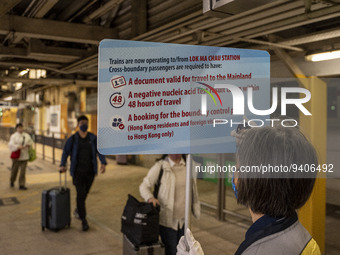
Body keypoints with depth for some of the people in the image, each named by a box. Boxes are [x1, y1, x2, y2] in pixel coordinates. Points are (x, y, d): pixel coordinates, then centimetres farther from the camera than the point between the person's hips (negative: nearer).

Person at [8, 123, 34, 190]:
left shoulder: (27, 135, 10)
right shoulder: (14, 136, -4)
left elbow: (31, 142, 21)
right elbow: (11, 144, -15)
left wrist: (29, 144, -2)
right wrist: (18, 147, -30)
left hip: (24, 156, 3)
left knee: (23, 171, 0)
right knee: (14, 169, 8)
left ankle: (21, 185, 7)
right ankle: (12, 181, 35)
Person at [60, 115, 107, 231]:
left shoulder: (93, 138, 2)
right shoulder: (73, 139, 0)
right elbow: (66, 152, 5)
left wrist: (103, 163, -15)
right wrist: (63, 165, -7)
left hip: (90, 171, 2)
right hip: (78, 171, -2)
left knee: (85, 193, 14)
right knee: (80, 194, -8)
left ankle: (78, 209, 42)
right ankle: (83, 220, -2)